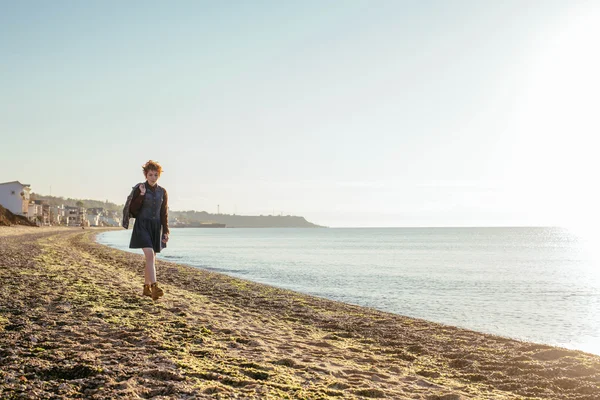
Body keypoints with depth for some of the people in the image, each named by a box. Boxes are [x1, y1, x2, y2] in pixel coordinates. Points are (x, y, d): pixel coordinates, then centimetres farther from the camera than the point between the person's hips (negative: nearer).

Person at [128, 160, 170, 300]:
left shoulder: (162, 192, 8)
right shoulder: (139, 189, -3)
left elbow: (164, 214, 10)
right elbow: (132, 210, -7)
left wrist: (165, 232, 5)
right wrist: (141, 195, -16)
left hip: (156, 227, 5)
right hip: (142, 226, -5)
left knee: (151, 259, 10)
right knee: (150, 255, -19)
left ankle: (146, 287, 23)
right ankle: (154, 287, -27)